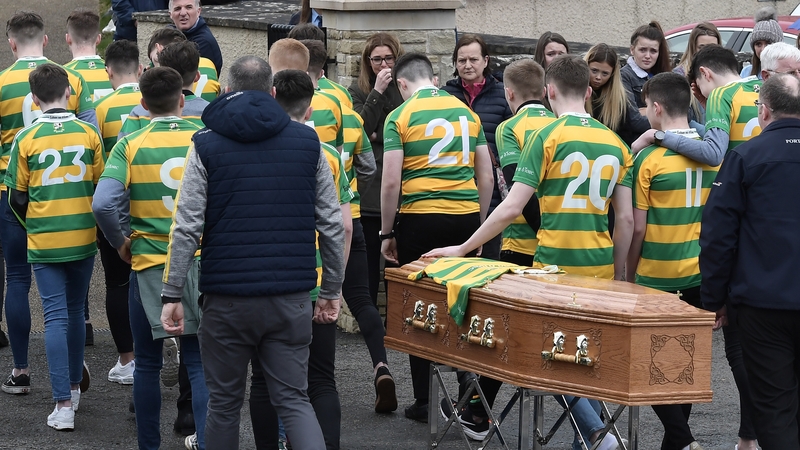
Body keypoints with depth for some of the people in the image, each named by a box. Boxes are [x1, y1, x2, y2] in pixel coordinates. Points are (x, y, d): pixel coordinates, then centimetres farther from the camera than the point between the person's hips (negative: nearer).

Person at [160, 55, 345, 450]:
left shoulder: (206, 145, 0)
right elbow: (332, 224, 7)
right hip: (291, 299, 2)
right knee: (293, 400, 5)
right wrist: (332, 290, 15)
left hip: (227, 299, -1)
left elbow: (186, 228, -6)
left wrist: (171, 295, -2)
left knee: (224, 403, 11)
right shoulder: (307, 142, 6)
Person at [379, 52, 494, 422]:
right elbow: (486, 176, 12)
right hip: (466, 217, 3)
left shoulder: (400, 117, -3)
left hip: (420, 218, -3)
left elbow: (391, 182, -7)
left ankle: (425, 401, 10)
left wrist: (387, 234, 2)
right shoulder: (467, 113, 10)